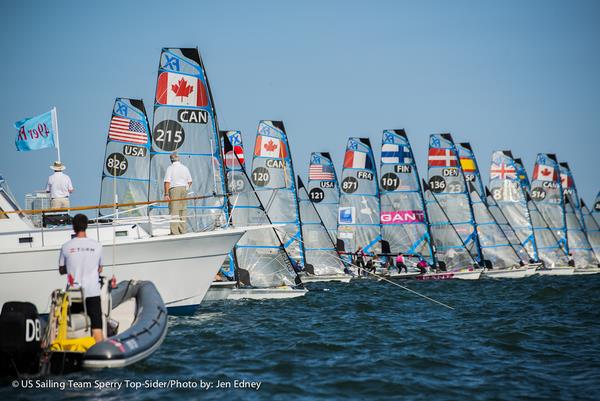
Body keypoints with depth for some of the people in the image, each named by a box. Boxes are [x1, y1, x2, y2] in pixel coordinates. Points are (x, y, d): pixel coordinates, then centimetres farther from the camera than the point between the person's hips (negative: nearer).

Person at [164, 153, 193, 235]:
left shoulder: (170, 168, -4)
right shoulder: (185, 168, 11)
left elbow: (167, 181, -12)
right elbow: (190, 181, 13)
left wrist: (166, 194, -13)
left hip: (174, 189, -5)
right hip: (184, 189, 5)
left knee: (174, 210, -6)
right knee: (183, 210, 11)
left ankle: (175, 232, -11)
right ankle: (182, 230, 13)